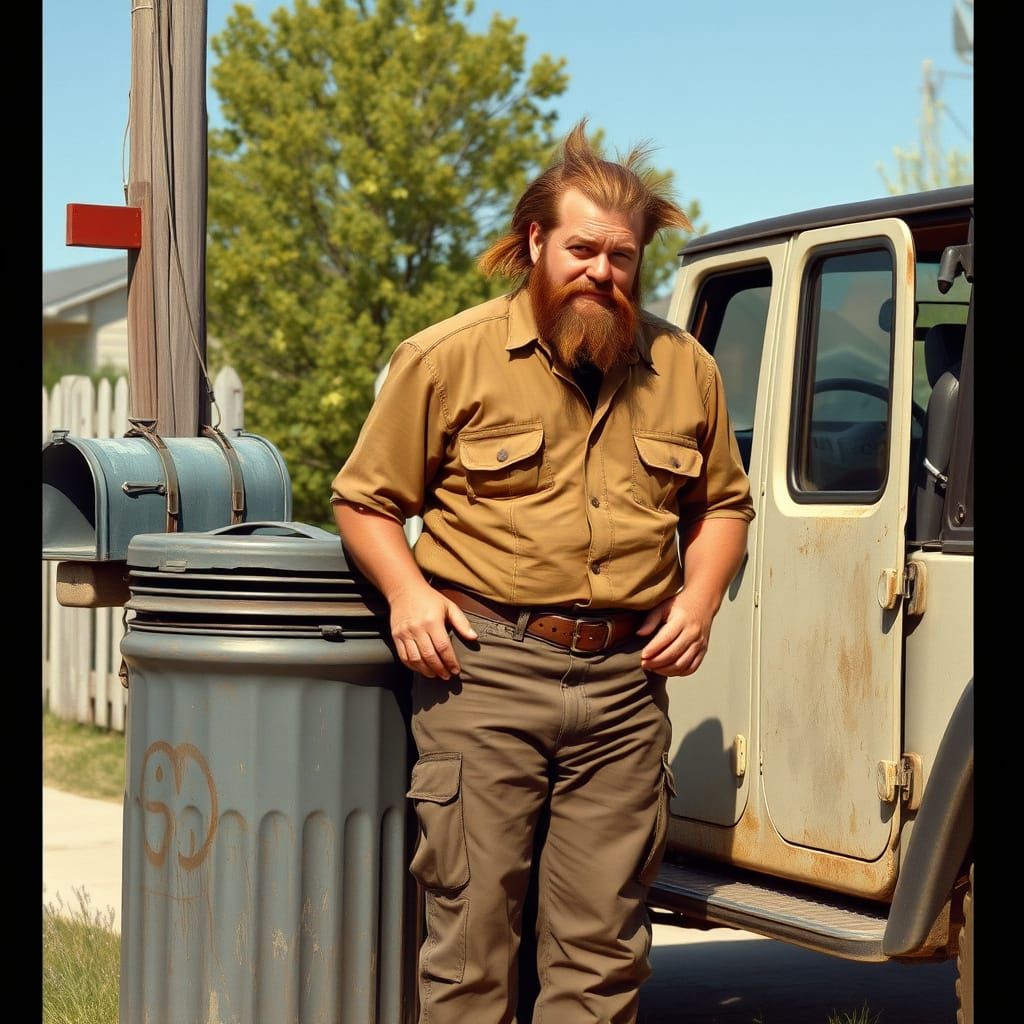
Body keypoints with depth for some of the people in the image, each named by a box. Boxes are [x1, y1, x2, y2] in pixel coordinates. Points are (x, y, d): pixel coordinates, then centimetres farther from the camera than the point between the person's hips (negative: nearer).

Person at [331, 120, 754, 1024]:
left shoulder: (684, 370, 13)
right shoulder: (448, 358, 2)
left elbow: (723, 503, 23)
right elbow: (364, 499, 7)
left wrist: (700, 598, 6)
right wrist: (407, 591, -9)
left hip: (625, 681, 3)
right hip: (484, 673, -3)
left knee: (602, 945, 6)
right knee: (473, 925, -1)